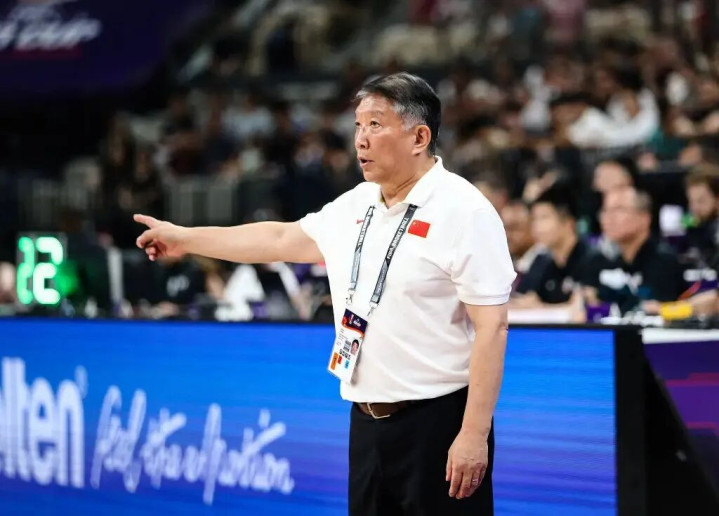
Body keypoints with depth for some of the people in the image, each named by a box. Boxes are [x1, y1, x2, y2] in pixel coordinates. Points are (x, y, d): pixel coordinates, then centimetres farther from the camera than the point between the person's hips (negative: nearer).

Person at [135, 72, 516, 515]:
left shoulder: (464, 212, -12)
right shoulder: (355, 206, 11)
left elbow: (492, 327, -16)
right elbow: (282, 239, 25)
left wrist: (474, 435, -21)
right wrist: (184, 238, 29)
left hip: (438, 422, -7)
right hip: (367, 422, 7)